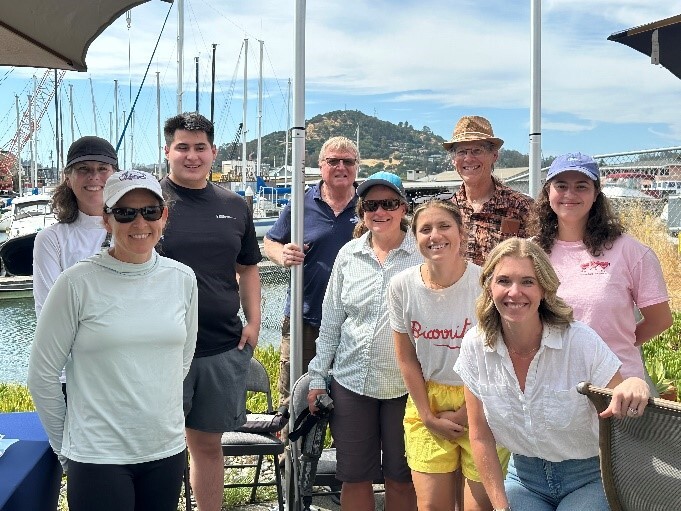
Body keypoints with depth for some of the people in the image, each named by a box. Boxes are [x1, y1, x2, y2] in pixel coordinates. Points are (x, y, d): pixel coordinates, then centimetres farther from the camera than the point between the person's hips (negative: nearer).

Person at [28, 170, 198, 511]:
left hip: (167, 450, 4)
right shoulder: (77, 283, -11)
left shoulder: (182, 279, 0)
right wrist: (64, 444, 3)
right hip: (98, 457, -4)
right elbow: (42, 373, -4)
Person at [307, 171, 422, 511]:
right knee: (354, 477, 10)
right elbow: (331, 319, 10)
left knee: (401, 477, 9)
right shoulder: (349, 254, 6)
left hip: (405, 384, -3)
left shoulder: (423, 254, -4)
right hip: (351, 380, 3)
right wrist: (318, 376, 8)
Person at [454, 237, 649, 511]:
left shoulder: (581, 342, -19)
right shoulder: (475, 346, -10)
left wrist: (636, 386, -33)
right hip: (524, 476, 2)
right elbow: (481, 437, -2)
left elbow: (624, 423, -12)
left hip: (589, 478, -2)